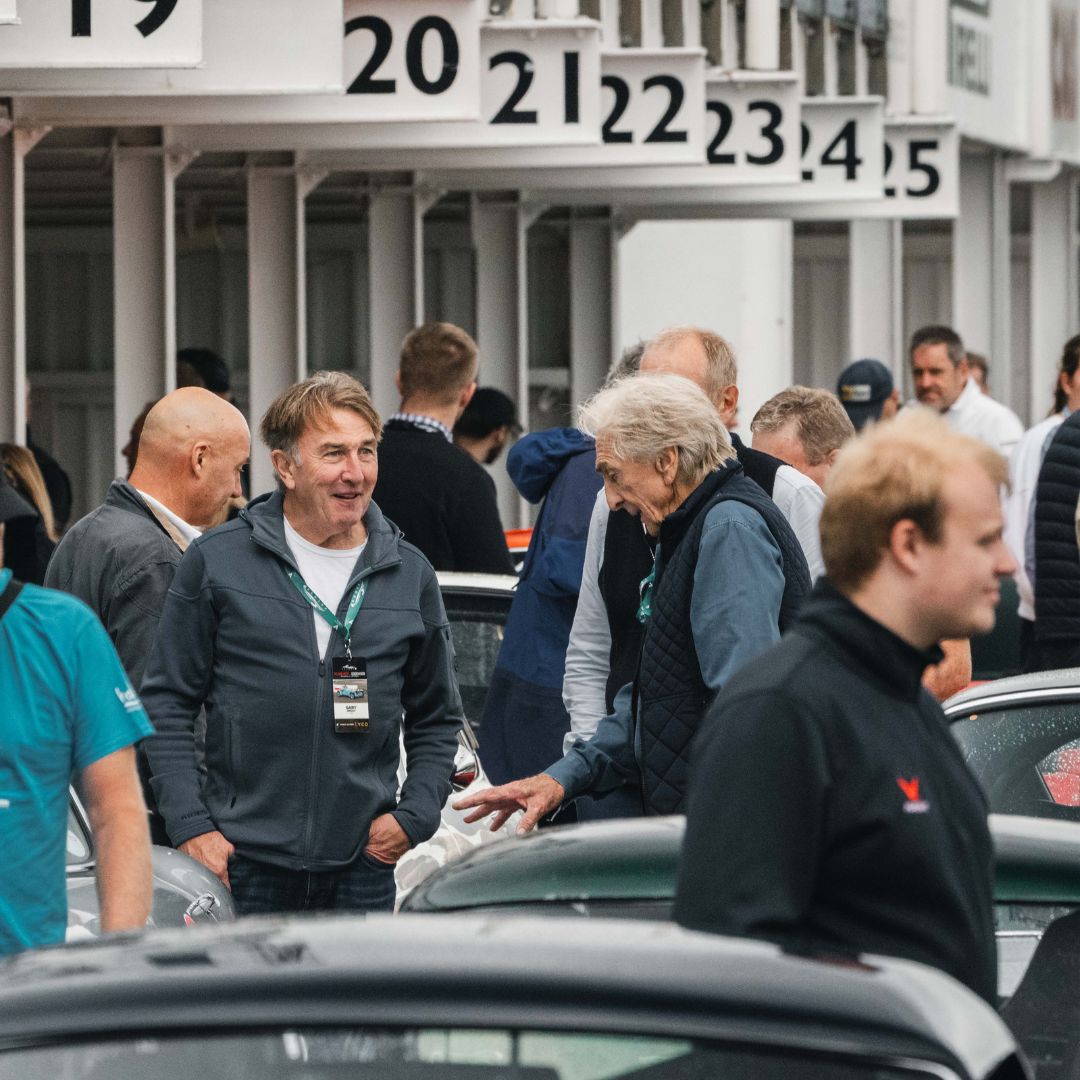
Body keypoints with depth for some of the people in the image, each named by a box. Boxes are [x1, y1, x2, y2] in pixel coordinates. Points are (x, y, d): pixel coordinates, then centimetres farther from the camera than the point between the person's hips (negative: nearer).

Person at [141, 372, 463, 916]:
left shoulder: (410, 575, 10)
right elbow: (166, 703, 3)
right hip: (242, 864, -2)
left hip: (362, 870, 2)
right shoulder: (217, 562, 2)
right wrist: (190, 826, -6)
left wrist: (414, 815, 3)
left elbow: (436, 718, 19)